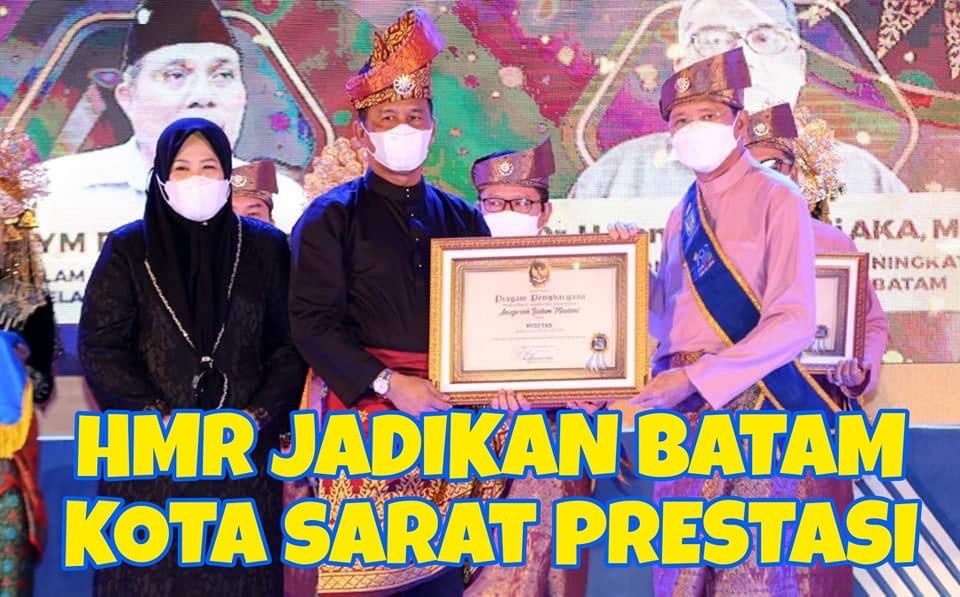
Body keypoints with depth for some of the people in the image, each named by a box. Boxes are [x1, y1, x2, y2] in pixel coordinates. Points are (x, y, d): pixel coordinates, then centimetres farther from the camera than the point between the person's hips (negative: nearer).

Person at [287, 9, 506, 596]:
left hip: (449, 415, 4)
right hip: (366, 413, -4)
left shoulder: (464, 219, 14)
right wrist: (389, 383, -15)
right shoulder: (330, 217, 1)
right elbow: (312, 325, -7)